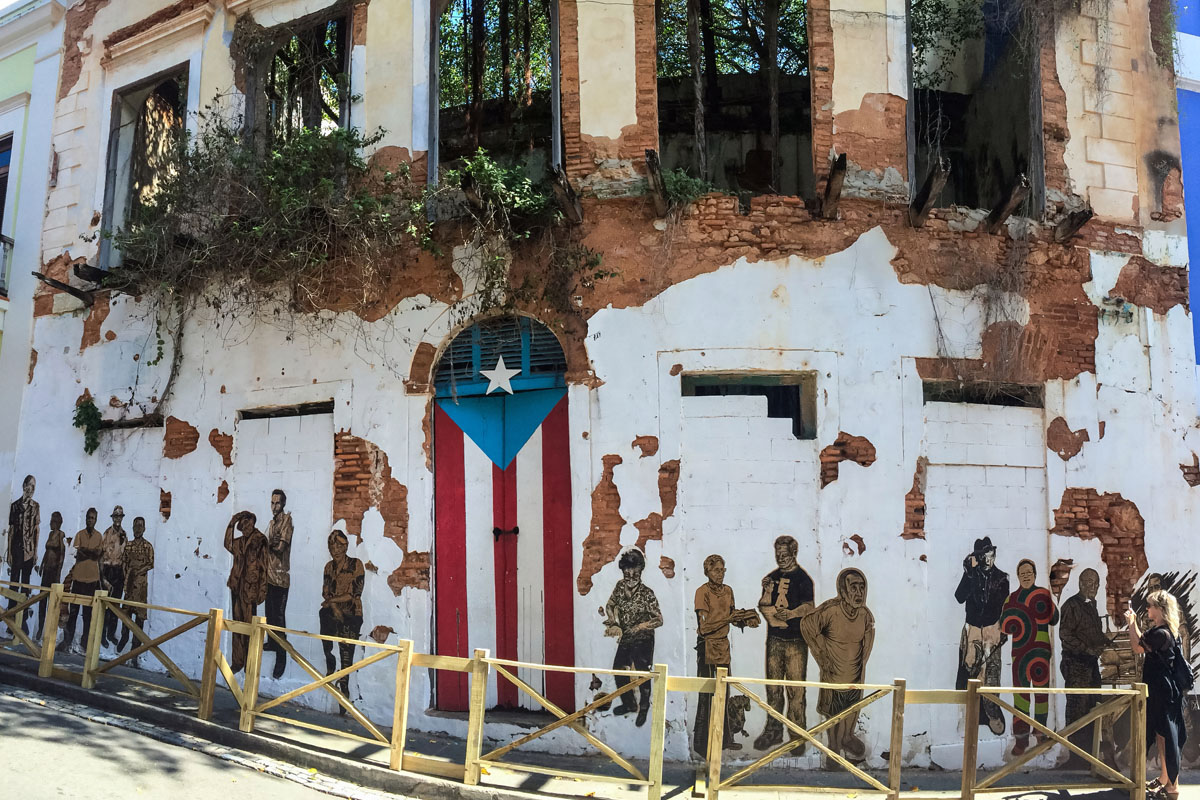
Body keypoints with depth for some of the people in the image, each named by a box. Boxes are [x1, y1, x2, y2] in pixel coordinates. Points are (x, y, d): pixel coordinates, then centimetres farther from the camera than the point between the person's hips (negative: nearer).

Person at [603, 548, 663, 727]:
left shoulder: (647, 594, -21)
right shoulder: (620, 586, -7)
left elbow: (659, 620, -19)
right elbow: (609, 606, 9)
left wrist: (638, 627, -28)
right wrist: (613, 623, -7)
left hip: (643, 641, -5)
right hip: (625, 639, 6)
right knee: (619, 672, 15)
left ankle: (643, 708, 29)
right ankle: (629, 704, 37)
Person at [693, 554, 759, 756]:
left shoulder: (728, 591, 7)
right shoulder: (702, 592, -14)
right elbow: (704, 626, -20)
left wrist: (743, 621, -6)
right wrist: (728, 618, -23)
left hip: (723, 645, 7)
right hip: (707, 646, -7)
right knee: (706, 695, -3)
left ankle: (724, 738, 27)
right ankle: (701, 742, 6)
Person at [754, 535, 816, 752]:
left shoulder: (802, 579, -2)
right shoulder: (771, 577, 14)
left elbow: (808, 608, -11)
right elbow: (763, 606, 14)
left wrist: (791, 613, -29)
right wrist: (766, 592, -6)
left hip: (795, 640, -5)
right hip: (774, 638, 5)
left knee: (795, 689, -5)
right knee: (773, 687, 9)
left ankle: (797, 737, 2)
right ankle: (773, 730, 19)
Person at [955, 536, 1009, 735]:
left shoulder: (1001, 577, 2)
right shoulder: (971, 575, 0)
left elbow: (1005, 606, 8)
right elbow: (959, 597, -13)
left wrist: (1004, 629, 4)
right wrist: (968, 574, -19)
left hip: (992, 629, 0)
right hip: (972, 629, 0)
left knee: (991, 670, -6)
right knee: (970, 668, 0)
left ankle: (992, 713, 0)